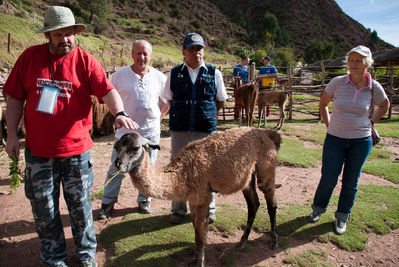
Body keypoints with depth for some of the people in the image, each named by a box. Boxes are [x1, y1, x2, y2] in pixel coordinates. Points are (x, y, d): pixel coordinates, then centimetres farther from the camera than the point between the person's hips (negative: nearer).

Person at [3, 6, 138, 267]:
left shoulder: (85, 60, -4)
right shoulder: (30, 57, 2)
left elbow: (108, 91, -16)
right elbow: (15, 97, 6)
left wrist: (119, 113, -36)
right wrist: (12, 133, 2)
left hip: (76, 150, -2)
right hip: (38, 150, 2)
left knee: (80, 205, 12)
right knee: (44, 208, 14)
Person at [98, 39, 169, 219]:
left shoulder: (159, 77, 2)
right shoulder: (120, 74, -1)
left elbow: (167, 101, 14)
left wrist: (158, 117, 7)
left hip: (151, 131, 1)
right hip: (125, 130, -1)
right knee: (116, 168, 4)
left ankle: (144, 200, 28)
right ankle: (108, 202, 19)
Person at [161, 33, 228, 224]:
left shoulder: (214, 73, 3)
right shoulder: (174, 73, 5)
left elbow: (221, 100, 12)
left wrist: (206, 115, 10)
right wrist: (181, 115, 10)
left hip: (206, 129, -1)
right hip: (179, 129, 1)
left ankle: (208, 209, 26)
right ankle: (178, 209, 25)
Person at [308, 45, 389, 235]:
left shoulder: (374, 87, -6)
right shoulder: (337, 83, -9)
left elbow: (384, 106, 16)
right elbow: (323, 104, 8)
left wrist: (370, 122, 8)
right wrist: (329, 125, 5)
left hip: (361, 141, 1)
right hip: (335, 139, -1)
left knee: (350, 182, 10)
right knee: (328, 179, 1)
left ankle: (342, 217, 30)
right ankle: (318, 208, 29)